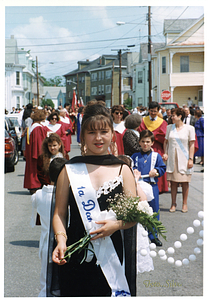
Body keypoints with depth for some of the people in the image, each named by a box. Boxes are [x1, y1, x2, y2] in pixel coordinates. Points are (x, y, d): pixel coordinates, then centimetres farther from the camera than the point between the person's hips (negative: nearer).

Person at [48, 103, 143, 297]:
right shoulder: (69, 171, 5)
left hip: (112, 253, 1)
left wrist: (117, 225, -15)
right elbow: (60, 213, 4)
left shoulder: (123, 170, 6)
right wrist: (61, 240, -13)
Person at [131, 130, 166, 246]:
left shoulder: (156, 156, 5)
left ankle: (153, 236, 16)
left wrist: (156, 171, -13)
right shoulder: (135, 156, 7)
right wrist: (134, 171, -11)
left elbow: (163, 168, 6)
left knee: (153, 211, 5)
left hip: (152, 186, 0)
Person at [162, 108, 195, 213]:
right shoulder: (169, 127, 9)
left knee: (185, 182, 1)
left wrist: (191, 159, -7)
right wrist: (165, 153, 0)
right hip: (172, 159, 2)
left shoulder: (189, 128, 0)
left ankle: (184, 204, 11)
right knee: (173, 182, 2)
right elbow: (166, 141, 15)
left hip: (184, 159, -2)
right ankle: (173, 204, 10)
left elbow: (192, 145, -1)